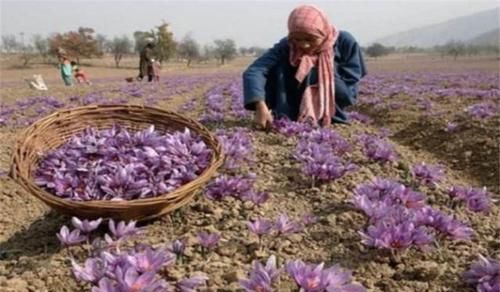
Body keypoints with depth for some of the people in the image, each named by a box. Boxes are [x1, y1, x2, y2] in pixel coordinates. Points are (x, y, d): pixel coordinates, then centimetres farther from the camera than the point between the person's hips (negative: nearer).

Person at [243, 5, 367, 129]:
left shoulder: (345, 43, -15)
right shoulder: (286, 46, -16)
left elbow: (348, 93, -14)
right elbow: (254, 71, -31)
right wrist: (260, 105, -48)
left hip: (331, 119, -1)